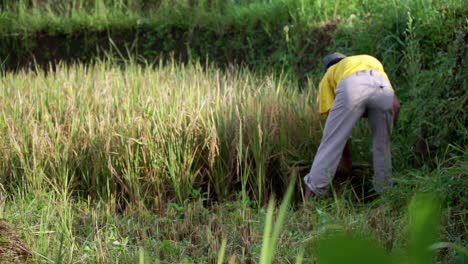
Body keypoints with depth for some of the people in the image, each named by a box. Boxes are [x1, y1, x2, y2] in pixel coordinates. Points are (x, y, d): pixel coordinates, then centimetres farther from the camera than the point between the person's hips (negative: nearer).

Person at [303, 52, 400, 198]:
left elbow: (336, 127, 29)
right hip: (381, 84, 2)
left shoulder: (328, 76, 38)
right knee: (382, 143, 23)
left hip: (351, 86, -2)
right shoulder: (373, 62, 46)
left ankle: (309, 197, 8)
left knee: (331, 143, 6)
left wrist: (346, 155, 38)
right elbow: (396, 105, 31)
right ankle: (384, 192, 29)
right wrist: (386, 131, 40)